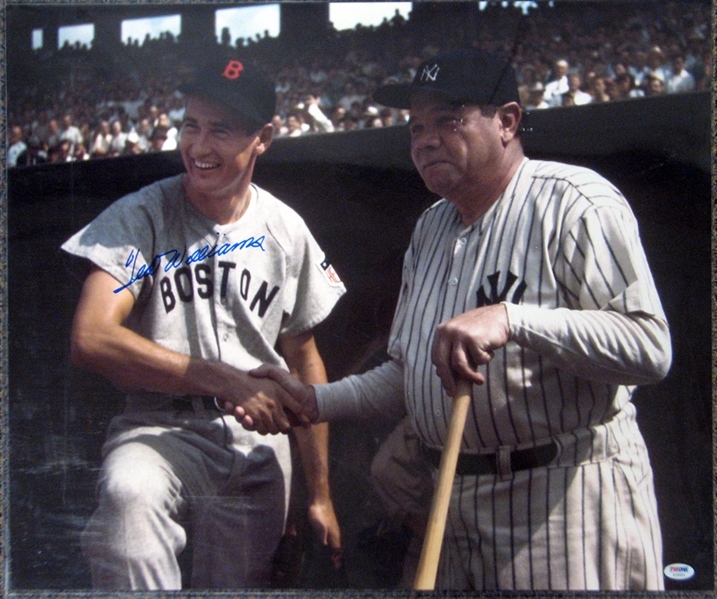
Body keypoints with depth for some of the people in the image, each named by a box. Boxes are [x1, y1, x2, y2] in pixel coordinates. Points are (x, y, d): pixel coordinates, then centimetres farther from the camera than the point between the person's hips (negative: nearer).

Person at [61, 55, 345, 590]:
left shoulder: (288, 231, 8)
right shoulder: (140, 216, -5)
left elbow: (303, 358, 14)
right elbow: (91, 339, -20)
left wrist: (320, 495, 12)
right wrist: (229, 381, -24)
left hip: (259, 441, 4)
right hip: (160, 429, -3)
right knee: (129, 493, -35)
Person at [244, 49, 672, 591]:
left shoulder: (572, 203, -11)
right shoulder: (430, 228, 15)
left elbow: (650, 348, -23)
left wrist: (511, 320, -31)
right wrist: (315, 401, 6)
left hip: (567, 496, -7)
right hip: (452, 497, 7)